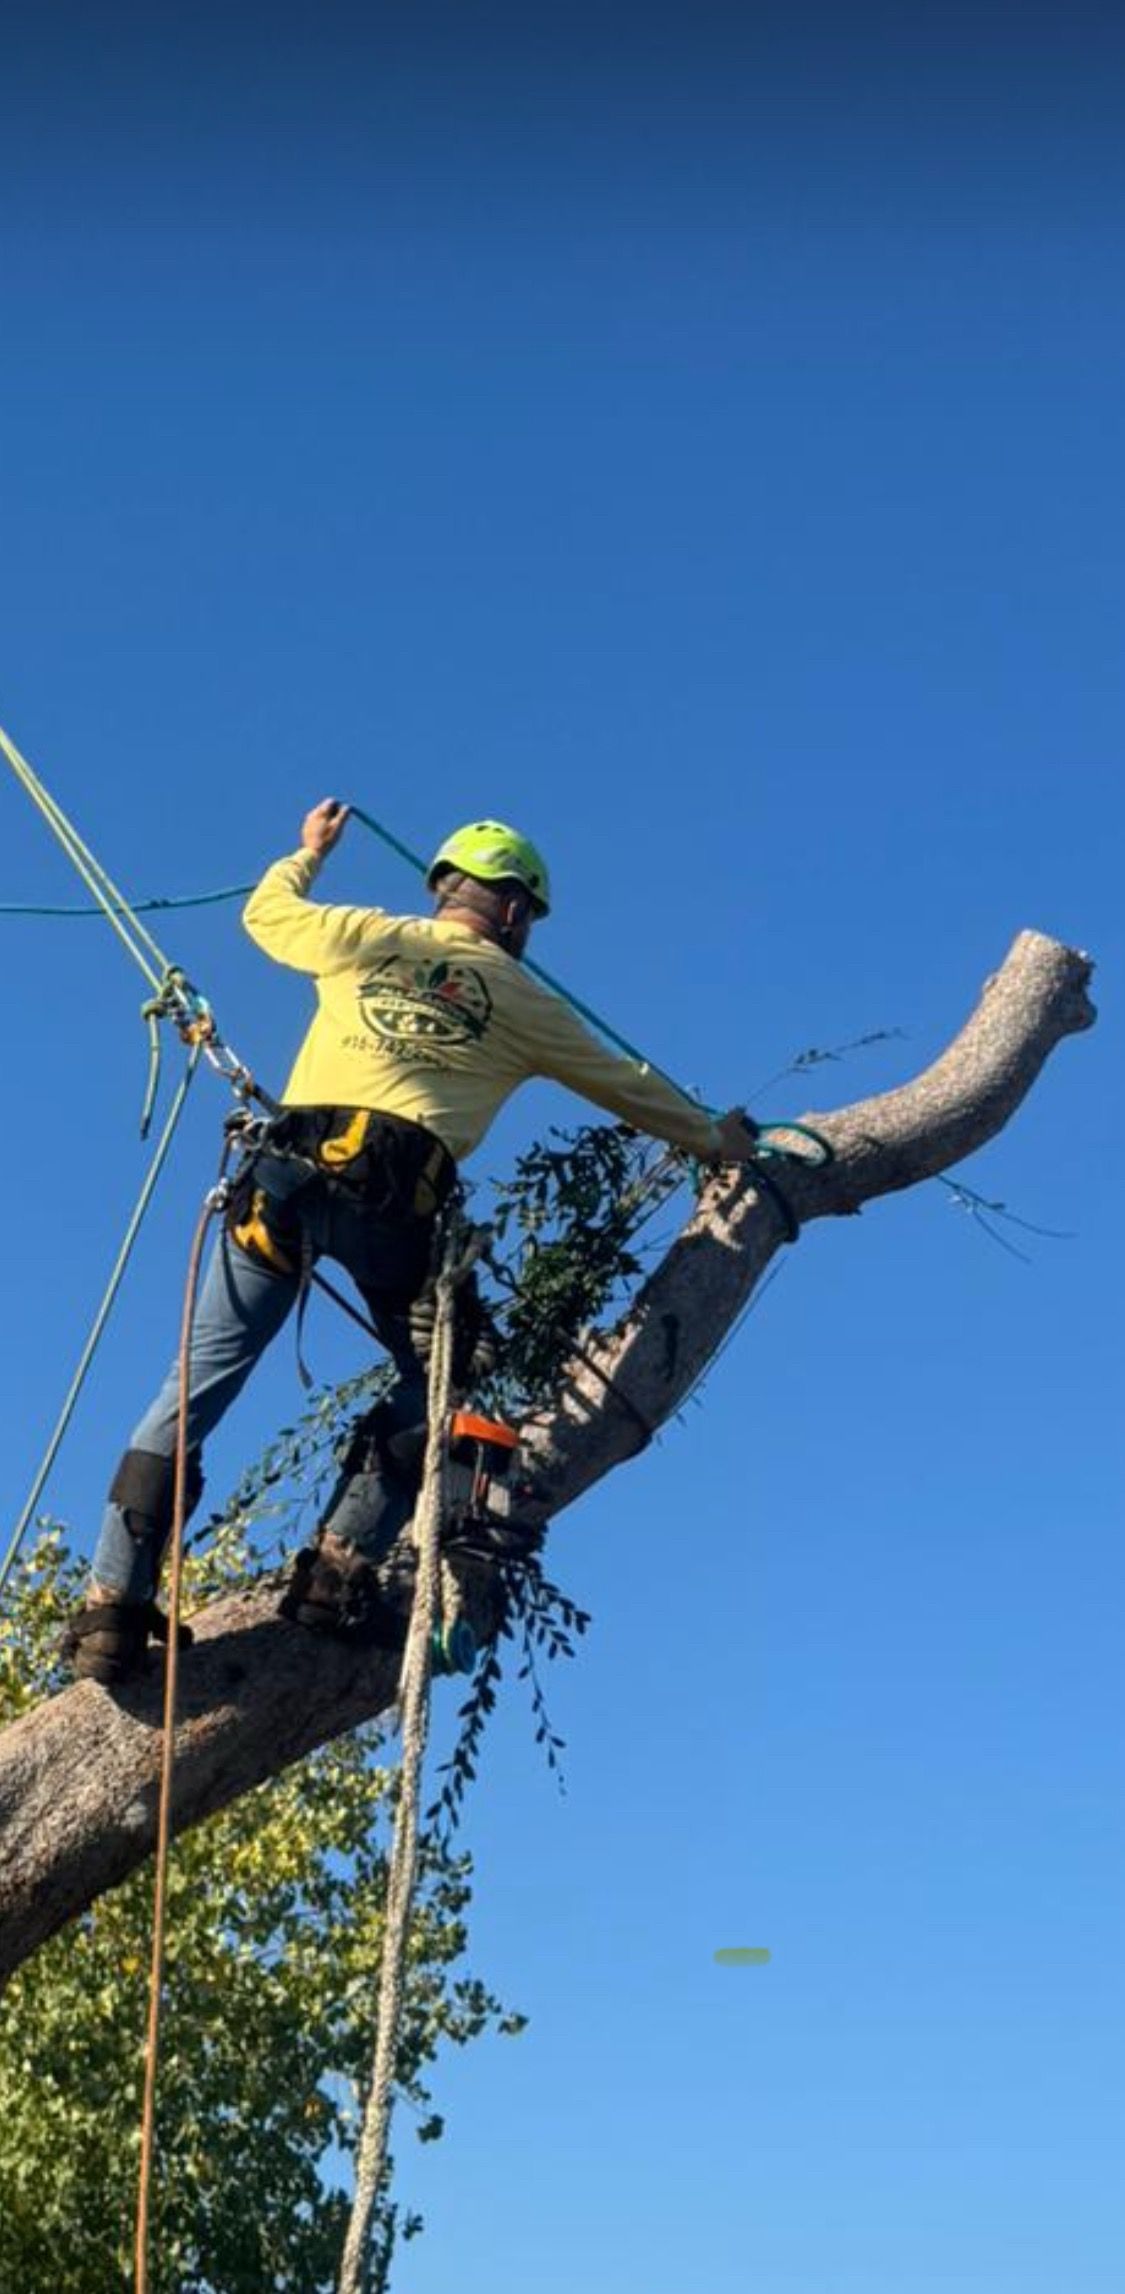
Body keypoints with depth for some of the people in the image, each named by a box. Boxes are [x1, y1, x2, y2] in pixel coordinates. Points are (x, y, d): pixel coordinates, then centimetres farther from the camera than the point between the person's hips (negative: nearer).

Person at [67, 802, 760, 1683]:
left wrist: (310, 852, 57)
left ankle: (114, 1608, 0)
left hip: (288, 1172, 2)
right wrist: (713, 1139, 46)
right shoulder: (522, 999, 18)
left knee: (199, 1383, 4)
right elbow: (628, 1087, 30)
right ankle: (340, 1567, 5)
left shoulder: (363, 935, 19)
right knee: (433, 1386, 18)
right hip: (397, 1195, -2)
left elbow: (266, 911, 38)